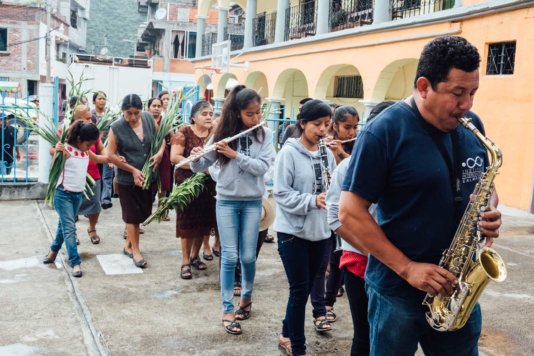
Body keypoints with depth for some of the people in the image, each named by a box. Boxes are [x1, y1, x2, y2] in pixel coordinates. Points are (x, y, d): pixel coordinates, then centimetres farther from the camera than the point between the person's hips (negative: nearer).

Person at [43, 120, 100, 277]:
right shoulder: (65, 148, -15)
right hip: (63, 193, -7)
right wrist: (58, 153, -27)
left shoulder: (86, 151, 5)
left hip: (79, 194, 7)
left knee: (64, 225, 18)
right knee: (69, 228, -9)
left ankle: (53, 251, 35)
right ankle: (75, 263, -10)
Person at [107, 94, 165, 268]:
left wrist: (160, 152, -10)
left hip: (147, 176, 5)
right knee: (132, 215, 6)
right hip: (128, 179, -5)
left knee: (142, 213, 14)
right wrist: (133, 170, -15)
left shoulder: (149, 118, -4)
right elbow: (110, 155, -13)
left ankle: (128, 245, 34)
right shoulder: (116, 128, -15)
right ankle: (136, 251, 20)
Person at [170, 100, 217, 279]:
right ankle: (185, 261, 14)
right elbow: (174, 157, -13)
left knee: (205, 222, 9)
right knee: (188, 222, 3)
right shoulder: (184, 132, -6)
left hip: (208, 184, 4)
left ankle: (195, 256, 28)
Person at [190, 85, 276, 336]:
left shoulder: (265, 134, -1)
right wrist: (196, 157, -22)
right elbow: (201, 167, 0)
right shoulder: (223, 133, -2)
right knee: (229, 256, -1)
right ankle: (227, 311, 8)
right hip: (226, 201, 0)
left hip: (252, 202, 0)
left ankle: (246, 297, 32)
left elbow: (263, 167, -13)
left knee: (248, 256, 6)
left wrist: (235, 155, -21)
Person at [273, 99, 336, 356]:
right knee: (300, 289, 0)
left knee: (305, 287, 16)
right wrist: (312, 201, -26)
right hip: (293, 231, -5)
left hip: (320, 231, 6)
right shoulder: (289, 152, -10)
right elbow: (281, 193, -15)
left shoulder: (327, 154, 6)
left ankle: (287, 335, 36)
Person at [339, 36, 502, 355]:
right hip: (398, 292, -5)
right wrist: (406, 268, -19)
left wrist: (489, 212, -7)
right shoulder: (384, 133, -16)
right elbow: (350, 212, -16)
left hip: (460, 289, 5)